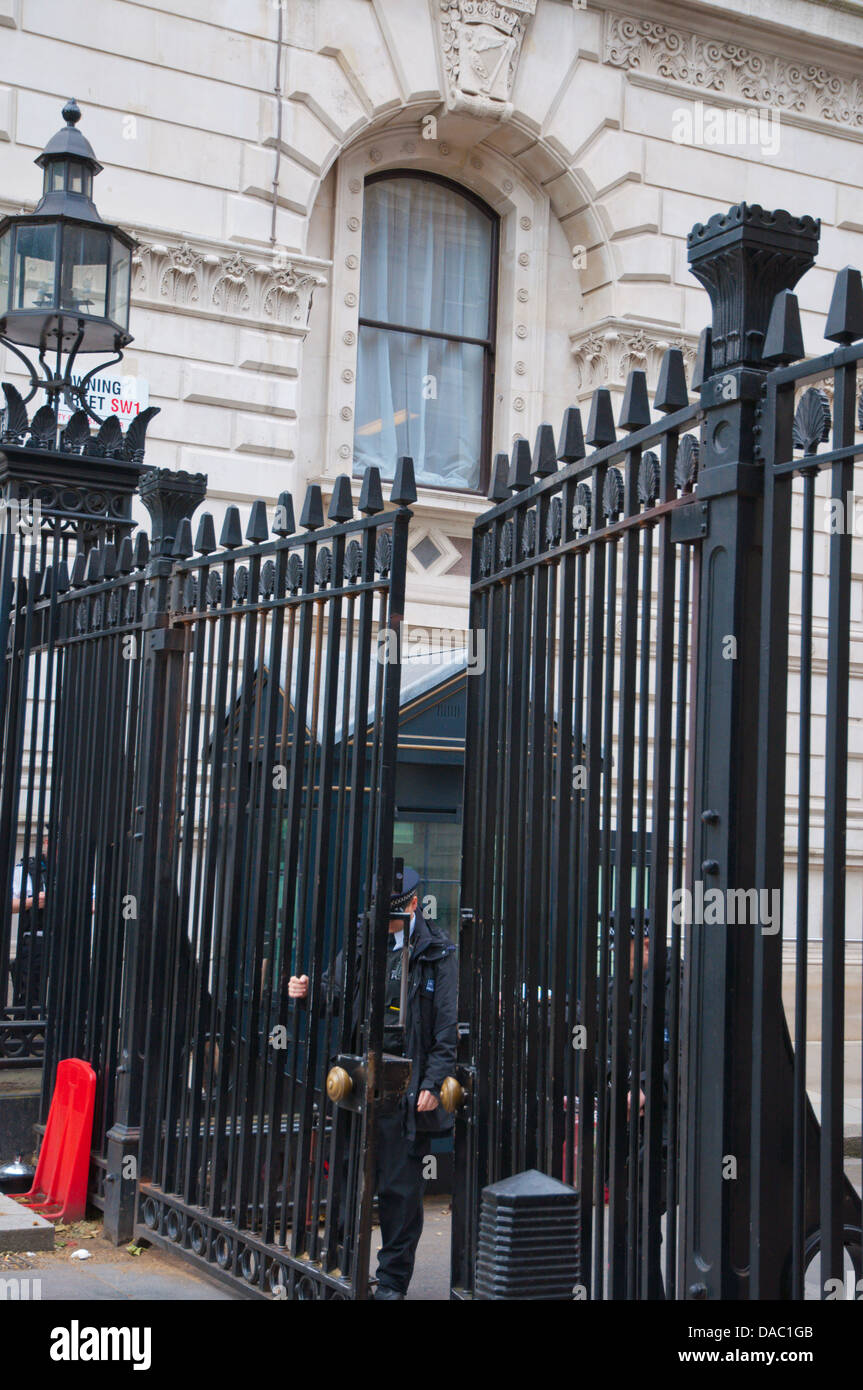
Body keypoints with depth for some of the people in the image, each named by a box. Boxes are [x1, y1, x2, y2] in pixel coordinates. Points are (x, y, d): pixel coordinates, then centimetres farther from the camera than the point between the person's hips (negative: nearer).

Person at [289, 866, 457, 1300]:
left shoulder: (435, 954, -2)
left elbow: (448, 1026, -3)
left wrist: (433, 1083, -10)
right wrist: (308, 992, -4)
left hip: (407, 1088, -4)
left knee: (400, 1188, 3)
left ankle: (393, 1278, 16)